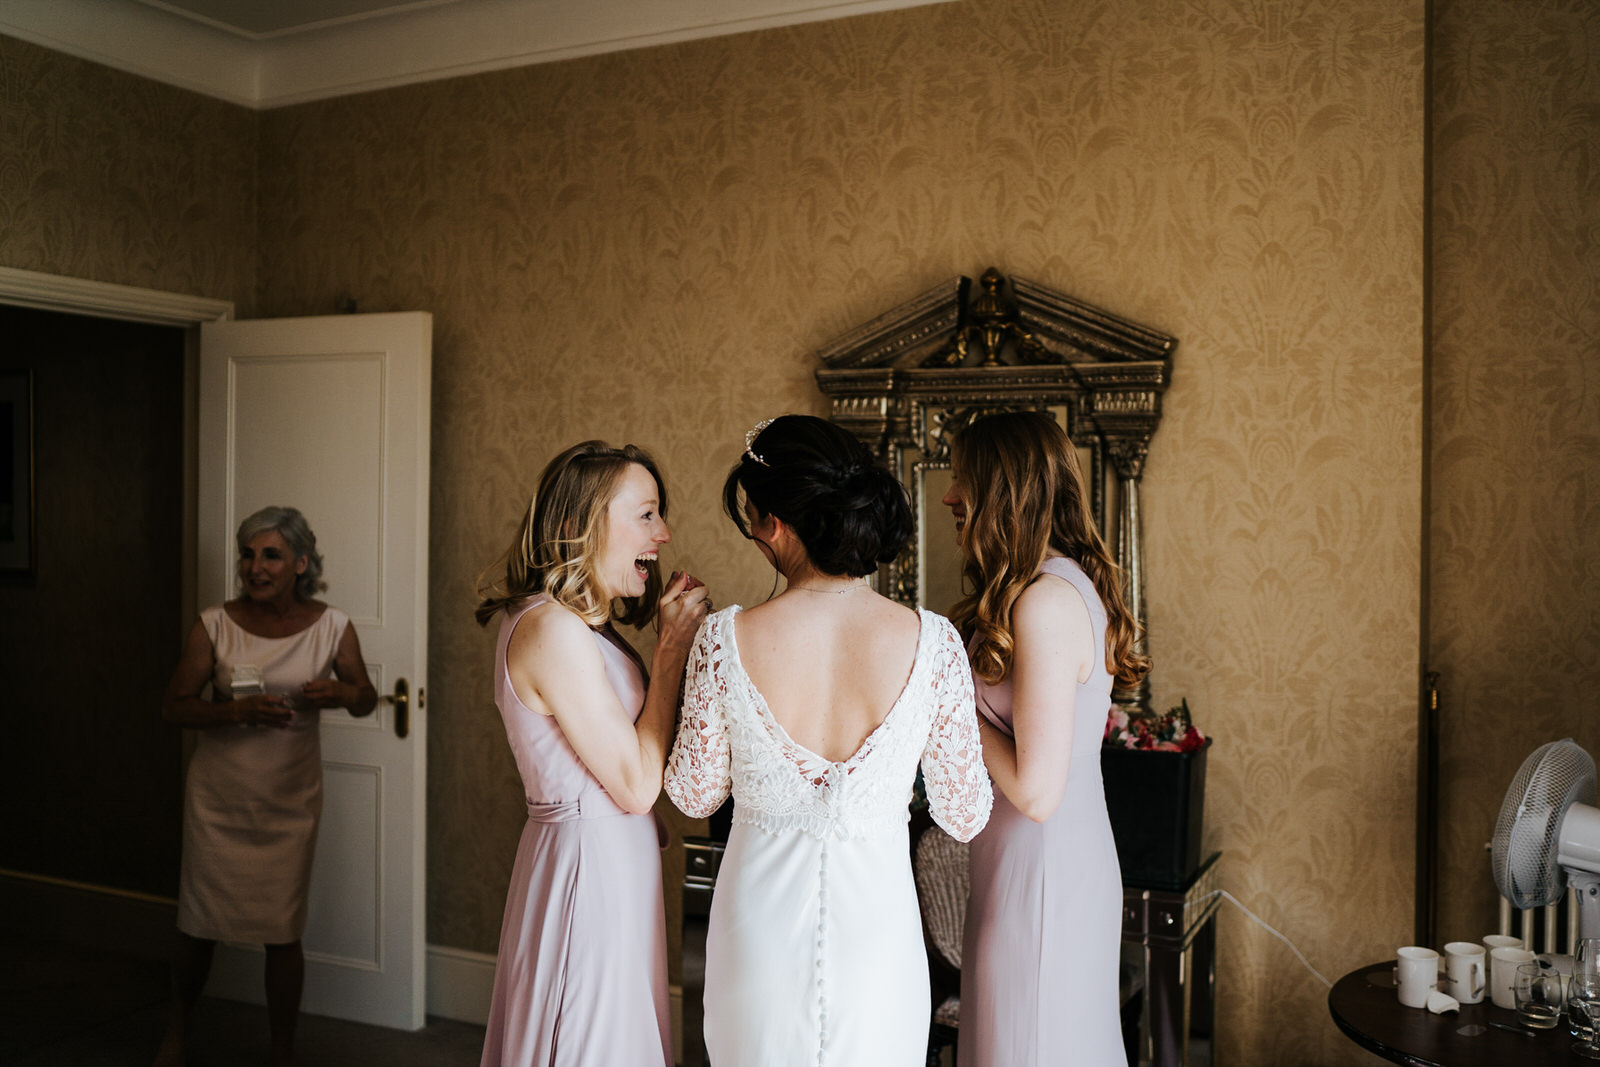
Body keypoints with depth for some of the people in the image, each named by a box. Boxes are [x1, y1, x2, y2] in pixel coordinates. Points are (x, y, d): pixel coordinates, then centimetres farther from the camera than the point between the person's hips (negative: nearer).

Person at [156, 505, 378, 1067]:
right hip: (217, 797, 0)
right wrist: (238, 711, -25)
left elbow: (366, 700, 4)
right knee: (198, 923, 12)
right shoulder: (215, 625, -8)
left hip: (290, 801, 0)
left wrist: (343, 692, -20)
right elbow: (174, 705, -7)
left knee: (283, 934, 5)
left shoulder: (331, 626, -7)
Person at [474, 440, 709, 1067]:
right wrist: (673, 646, -15)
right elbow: (636, 785, -19)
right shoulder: (551, 628, -21)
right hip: (590, 866, -10)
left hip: (612, 859, 10)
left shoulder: (584, 627, 9)